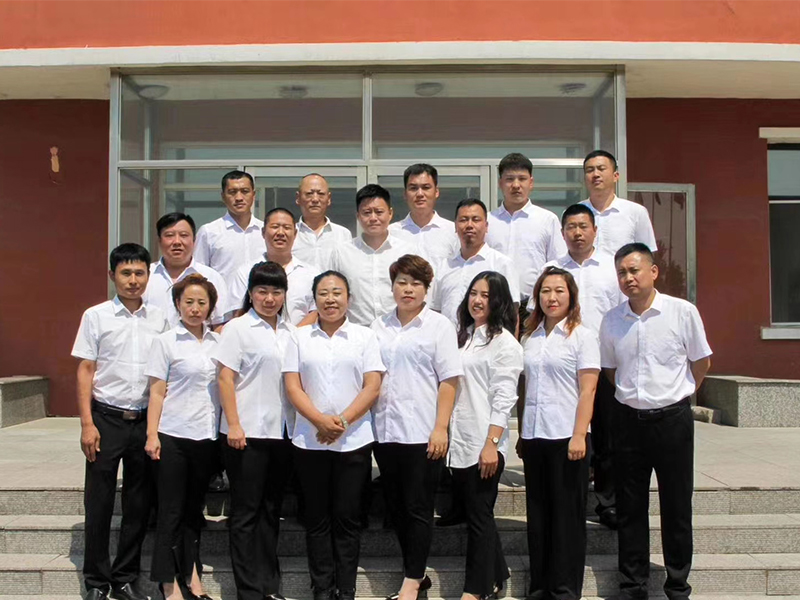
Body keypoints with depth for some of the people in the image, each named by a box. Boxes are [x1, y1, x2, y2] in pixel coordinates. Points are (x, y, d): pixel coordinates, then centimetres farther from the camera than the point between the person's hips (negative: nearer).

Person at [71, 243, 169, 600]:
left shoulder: (159, 319, 5)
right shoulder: (96, 316, -1)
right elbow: (85, 371, -1)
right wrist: (87, 423, -8)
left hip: (145, 420, 2)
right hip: (106, 418, -2)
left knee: (139, 503, 9)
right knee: (99, 503, 4)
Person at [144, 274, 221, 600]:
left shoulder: (218, 341, 8)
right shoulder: (166, 341, -3)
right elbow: (157, 393, -4)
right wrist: (152, 435, -10)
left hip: (207, 436, 4)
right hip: (173, 436, -4)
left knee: (195, 509, 14)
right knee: (171, 511, 3)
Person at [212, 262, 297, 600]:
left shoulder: (290, 331, 12)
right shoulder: (238, 328, -3)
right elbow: (225, 378, -7)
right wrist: (233, 425, -15)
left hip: (282, 431, 5)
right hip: (247, 433, -5)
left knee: (271, 509, 12)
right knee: (246, 512, 2)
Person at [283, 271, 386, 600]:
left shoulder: (365, 336, 4)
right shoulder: (300, 337, 7)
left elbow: (372, 387, -3)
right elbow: (292, 387, 0)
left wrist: (342, 421, -15)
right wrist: (320, 420, -14)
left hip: (354, 441, -1)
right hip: (309, 441, 1)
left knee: (347, 518, 4)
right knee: (317, 519, 8)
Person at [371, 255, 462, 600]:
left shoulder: (439, 325, -1)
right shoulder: (379, 326, 11)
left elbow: (449, 380, -6)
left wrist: (441, 428, -13)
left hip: (422, 432, -5)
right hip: (385, 430, 5)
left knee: (418, 508, 1)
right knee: (396, 507, 12)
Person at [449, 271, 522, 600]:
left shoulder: (504, 342, -7)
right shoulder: (463, 336, 15)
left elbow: (503, 399, -13)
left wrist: (491, 445, -19)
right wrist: (444, 432, 12)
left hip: (483, 444, -7)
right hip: (458, 440, 7)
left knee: (479, 516, 1)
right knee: (474, 512, 15)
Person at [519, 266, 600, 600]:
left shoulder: (583, 336, -2)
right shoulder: (529, 337, 12)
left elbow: (587, 391, -9)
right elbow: (524, 390, 13)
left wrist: (579, 436, -16)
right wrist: (521, 435, 10)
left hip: (566, 436, -5)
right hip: (534, 436, 5)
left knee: (567, 513, 3)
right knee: (537, 512, 10)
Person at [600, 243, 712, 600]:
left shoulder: (683, 312, -8)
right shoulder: (611, 320, 1)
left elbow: (701, 362, 4)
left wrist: (674, 394, 9)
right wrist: (634, 394, 11)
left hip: (672, 419, -3)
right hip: (628, 420, 3)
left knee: (676, 506, 7)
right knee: (630, 508, 9)